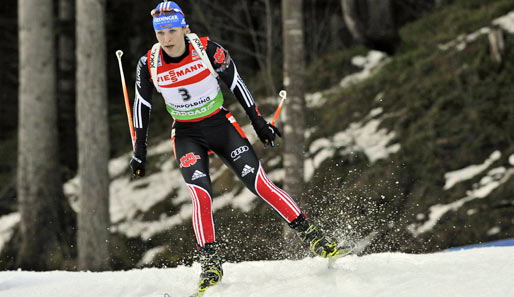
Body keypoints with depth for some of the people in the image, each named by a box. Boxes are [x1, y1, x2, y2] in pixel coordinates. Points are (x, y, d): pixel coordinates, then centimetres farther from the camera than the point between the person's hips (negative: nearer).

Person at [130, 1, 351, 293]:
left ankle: (313, 237, -2)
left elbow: (235, 82, -5)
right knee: (201, 196, -20)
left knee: (261, 185, -10)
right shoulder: (149, 65, -12)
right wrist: (140, 151, 5)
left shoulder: (208, 50, -17)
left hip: (221, 125, -1)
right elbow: (143, 105, 1)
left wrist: (258, 121, -1)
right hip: (187, 135, 1)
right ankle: (211, 263, -7)